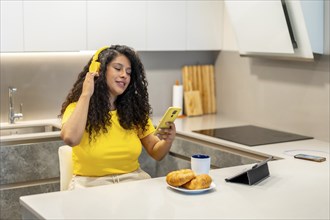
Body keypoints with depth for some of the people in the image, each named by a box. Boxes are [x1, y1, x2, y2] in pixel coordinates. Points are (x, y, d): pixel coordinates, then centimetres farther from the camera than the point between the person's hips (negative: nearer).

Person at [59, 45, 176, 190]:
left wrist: (168, 140, -18)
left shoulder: (134, 109, 4)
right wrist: (86, 95, -20)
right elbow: (70, 138, -29)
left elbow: (156, 153, 5)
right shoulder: (78, 107, -6)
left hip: (134, 180, 2)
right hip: (91, 183, -1)